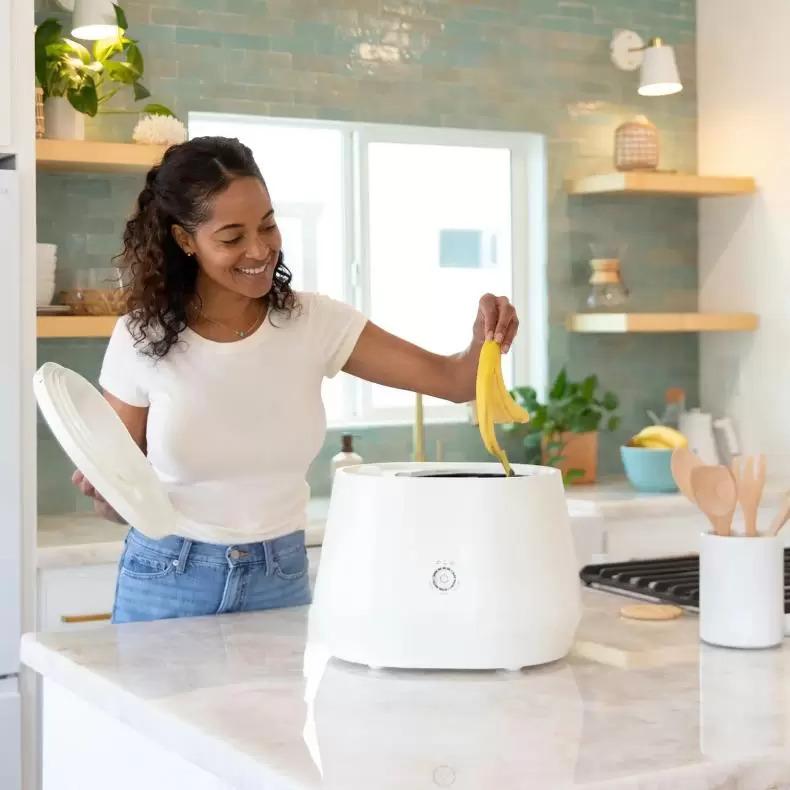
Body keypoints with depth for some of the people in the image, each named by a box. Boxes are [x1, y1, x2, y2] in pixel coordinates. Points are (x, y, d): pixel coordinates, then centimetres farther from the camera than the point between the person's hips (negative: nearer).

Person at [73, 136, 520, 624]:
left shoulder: (315, 323, -6)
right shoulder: (140, 340, -10)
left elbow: (452, 380, -9)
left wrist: (484, 345, -30)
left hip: (281, 581, 2)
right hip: (168, 583, -2)